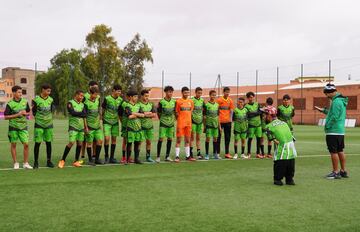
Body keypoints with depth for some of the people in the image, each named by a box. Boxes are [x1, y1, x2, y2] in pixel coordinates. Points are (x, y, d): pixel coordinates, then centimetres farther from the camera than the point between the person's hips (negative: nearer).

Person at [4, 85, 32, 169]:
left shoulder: (25, 102, 3)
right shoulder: (10, 104, -8)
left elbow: (28, 112, 15)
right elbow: (6, 117, -9)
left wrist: (25, 113, -8)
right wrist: (17, 114, -18)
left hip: (23, 126, 2)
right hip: (13, 127, -2)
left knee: (26, 144, -5)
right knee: (13, 144, 6)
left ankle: (25, 163, 6)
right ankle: (15, 163, 18)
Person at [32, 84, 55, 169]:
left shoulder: (50, 100, 6)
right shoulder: (36, 99, -8)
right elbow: (34, 112, -2)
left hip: (49, 124, 4)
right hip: (39, 124, -4)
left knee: (48, 142, 6)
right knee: (37, 143, -2)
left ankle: (49, 161, 15)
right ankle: (36, 162, 8)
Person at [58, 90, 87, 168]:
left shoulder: (82, 105, 16)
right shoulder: (70, 103, -3)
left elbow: (84, 116, 13)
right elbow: (73, 112, -17)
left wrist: (86, 127, 8)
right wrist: (81, 113, -4)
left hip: (81, 127, 6)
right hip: (73, 126, -6)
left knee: (80, 143, 4)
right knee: (71, 142, -14)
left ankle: (76, 161, 14)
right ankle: (62, 160, -2)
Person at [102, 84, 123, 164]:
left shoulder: (120, 100, 4)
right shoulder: (107, 98, -9)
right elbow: (103, 109, 1)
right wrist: (102, 117, 4)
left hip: (115, 122, 4)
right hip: (107, 121, -4)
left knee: (114, 139, 5)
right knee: (107, 138, -12)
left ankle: (112, 157, 14)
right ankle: (106, 157, 3)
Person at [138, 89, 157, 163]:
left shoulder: (151, 104, 12)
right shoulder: (139, 104, -5)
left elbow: (154, 115, 4)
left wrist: (146, 114, -8)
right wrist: (150, 113, -6)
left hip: (150, 126, 5)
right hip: (141, 126, -5)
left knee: (149, 142, 10)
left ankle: (148, 157, 19)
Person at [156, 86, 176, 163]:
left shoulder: (174, 101, 5)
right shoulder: (161, 102, -8)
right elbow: (158, 113, 0)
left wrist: (173, 120, 10)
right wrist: (162, 119, 5)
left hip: (171, 123, 5)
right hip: (163, 123, -4)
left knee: (170, 139, 6)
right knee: (161, 139, -6)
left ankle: (167, 156, 15)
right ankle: (158, 156, 1)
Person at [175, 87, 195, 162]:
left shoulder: (191, 102, 9)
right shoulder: (178, 101, -5)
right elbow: (176, 113, -3)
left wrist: (189, 121, 11)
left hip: (188, 123, 5)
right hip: (180, 123, -5)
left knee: (187, 140, 10)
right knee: (179, 140, -1)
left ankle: (188, 156, 17)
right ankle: (177, 156, 3)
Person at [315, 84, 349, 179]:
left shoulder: (336, 101, -17)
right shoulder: (341, 100, 14)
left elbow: (335, 117, -22)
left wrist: (327, 126, -13)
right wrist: (324, 110, 21)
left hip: (333, 132, -10)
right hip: (341, 131, 10)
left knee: (334, 152, -3)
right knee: (340, 151, 14)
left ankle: (336, 172, 3)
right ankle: (343, 171, 20)